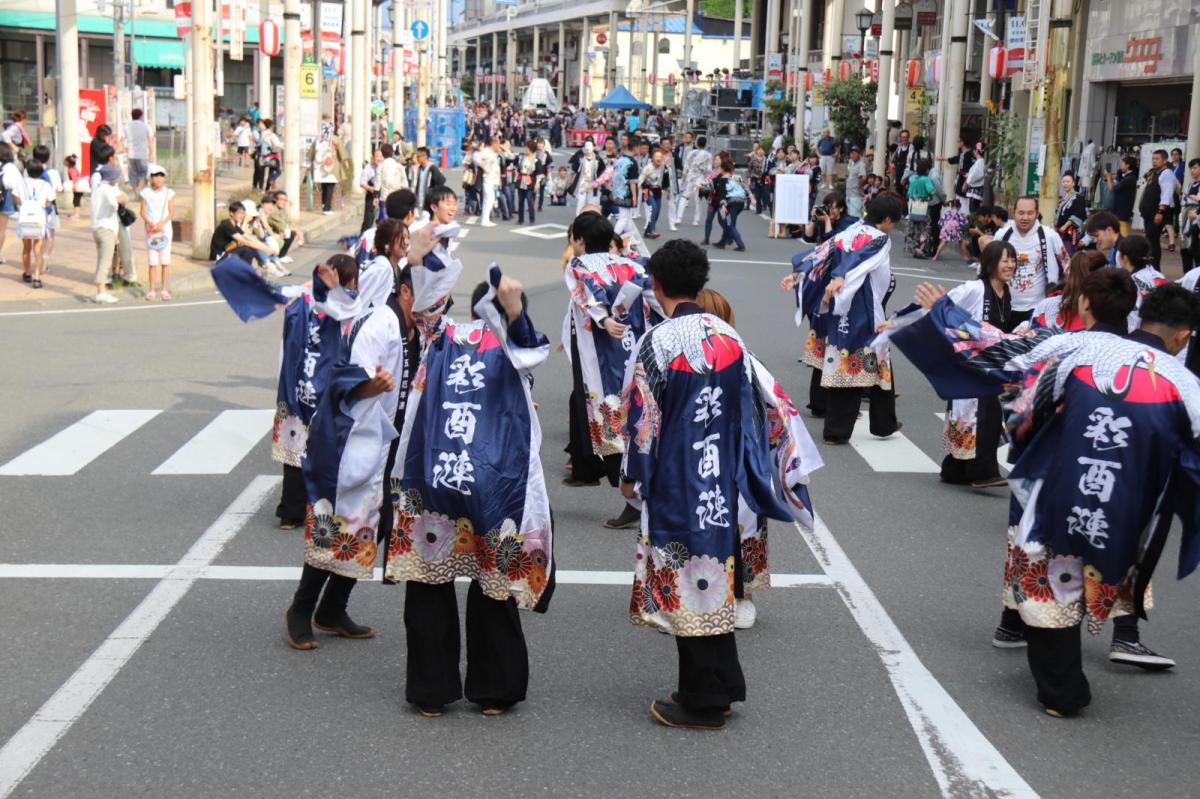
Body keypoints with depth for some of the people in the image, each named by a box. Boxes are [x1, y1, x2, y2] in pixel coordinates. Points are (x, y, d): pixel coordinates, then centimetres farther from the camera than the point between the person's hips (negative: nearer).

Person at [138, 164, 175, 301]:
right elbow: (143, 212, 0)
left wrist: (162, 223, -18)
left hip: (165, 228, 0)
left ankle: (164, 290, 3)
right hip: (151, 229, 0)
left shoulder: (169, 193, 2)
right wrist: (150, 223, -18)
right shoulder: (146, 193, 3)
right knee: (152, 261, 0)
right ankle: (151, 290, 4)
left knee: (165, 261, -1)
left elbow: (171, 212, -2)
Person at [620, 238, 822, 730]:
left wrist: (631, 476, 1)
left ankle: (702, 703, 11)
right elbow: (766, 398, 5)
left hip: (675, 484, -6)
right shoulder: (728, 336, 1)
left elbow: (643, 417, -12)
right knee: (717, 576, 16)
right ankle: (720, 686, 26)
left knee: (686, 584, 3)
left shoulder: (657, 342, -14)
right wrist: (786, 461, 17)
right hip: (723, 481, 6)